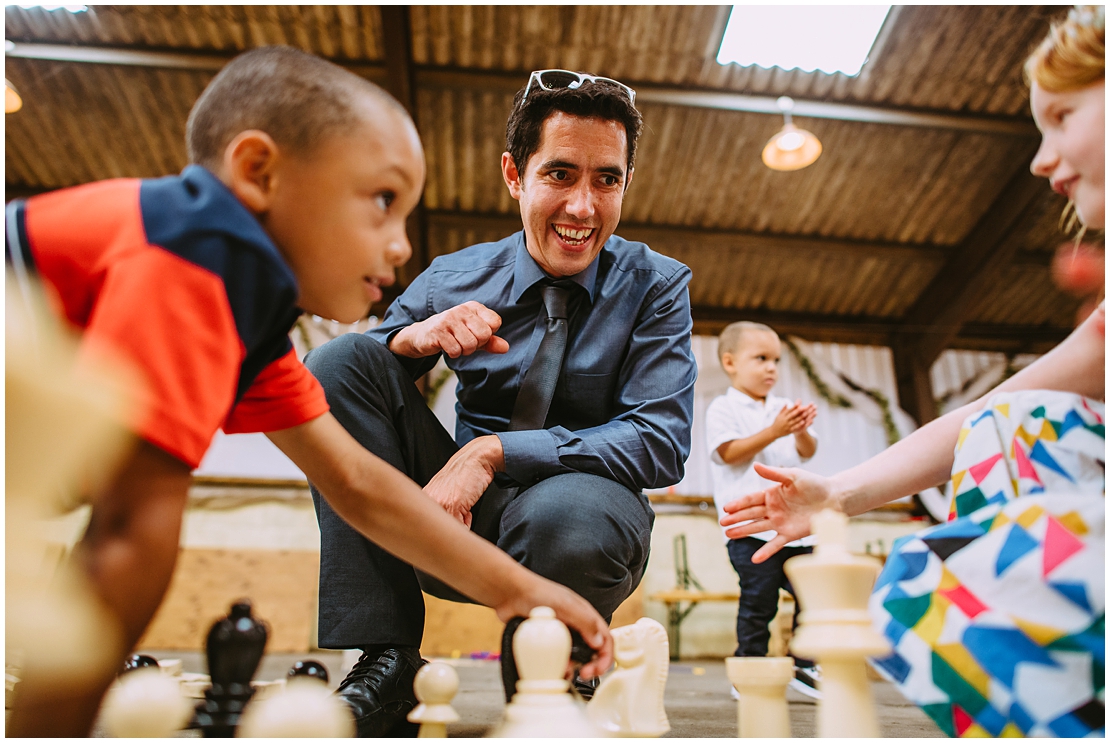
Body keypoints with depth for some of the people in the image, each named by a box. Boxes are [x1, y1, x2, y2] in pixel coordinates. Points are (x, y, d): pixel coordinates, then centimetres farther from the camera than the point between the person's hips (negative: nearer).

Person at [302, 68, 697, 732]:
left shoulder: (657, 285, -4)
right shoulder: (454, 279, 2)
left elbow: (662, 441, -15)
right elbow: (343, 385, 3)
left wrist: (495, 451, -24)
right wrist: (412, 338, -20)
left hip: (585, 516, -2)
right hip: (459, 512, 3)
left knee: (568, 513, -40)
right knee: (342, 356, -13)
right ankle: (385, 661, -14)